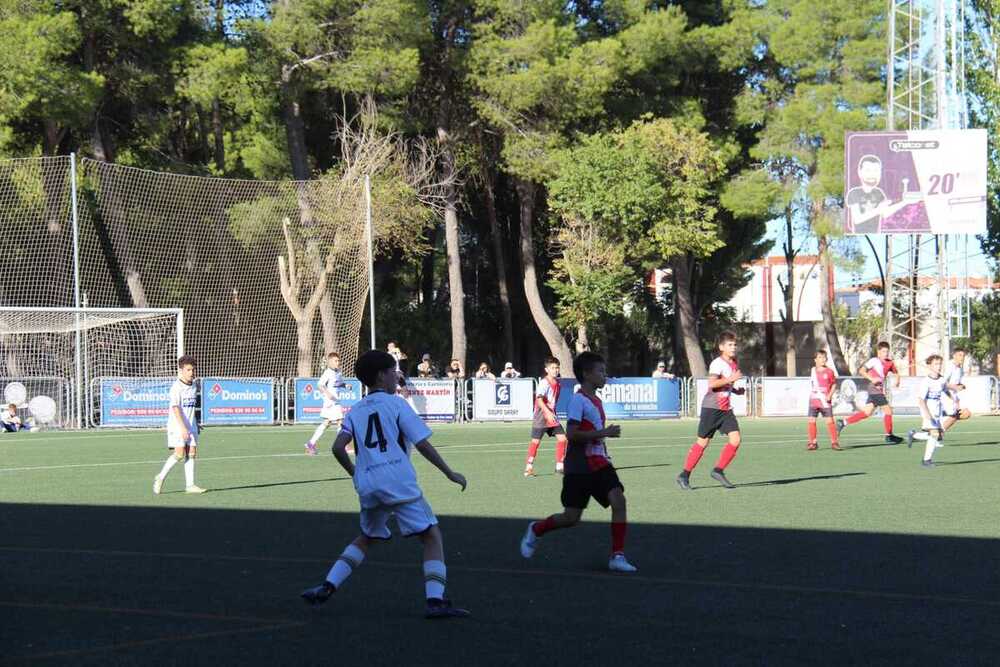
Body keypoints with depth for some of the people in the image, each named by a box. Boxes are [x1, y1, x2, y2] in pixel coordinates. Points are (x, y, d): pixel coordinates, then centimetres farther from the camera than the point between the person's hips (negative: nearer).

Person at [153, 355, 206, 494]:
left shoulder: (193, 386, 11)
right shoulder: (176, 388, -13)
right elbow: (175, 408, -19)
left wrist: (195, 425, 22)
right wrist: (183, 428, -25)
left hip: (190, 425, 7)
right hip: (177, 425, -7)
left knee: (191, 452, 1)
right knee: (179, 453, -13)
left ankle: (190, 485, 2)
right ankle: (160, 478, 3)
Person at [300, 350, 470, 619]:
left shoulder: (356, 410, 16)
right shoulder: (396, 404, 3)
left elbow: (338, 448, 6)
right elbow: (422, 444, -3)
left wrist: (355, 475, 22)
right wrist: (450, 473, 4)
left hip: (367, 486, 6)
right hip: (398, 481, -6)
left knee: (366, 538, 27)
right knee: (432, 536, -1)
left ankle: (327, 587, 16)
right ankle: (436, 600, -15)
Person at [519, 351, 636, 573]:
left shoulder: (596, 401, 14)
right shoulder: (578, 400, -13)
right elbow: (572, 434, -22)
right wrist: (604, 433, -22)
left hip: (599, 463, 7)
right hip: (579, 466, -7)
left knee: (618, 500, -14)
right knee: (571, 517, 0)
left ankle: (617, 556, -11)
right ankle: (535, 530, 29)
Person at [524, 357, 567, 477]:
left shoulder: (557, 383, 8)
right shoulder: (544, 382, -17)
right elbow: (539, 400, -28)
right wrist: (548, 413, -38)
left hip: (552, 416, 7)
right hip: (541, 416, -7)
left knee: (562, 438, -1)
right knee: (536, 441, -2)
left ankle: (559, 467, 7)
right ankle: (528, 468, 9)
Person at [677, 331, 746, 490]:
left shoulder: (734, 363, 13)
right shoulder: (717, 363, -13)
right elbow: (712, 383, -27)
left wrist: (737, 390, 10)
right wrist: (730, 379, -29)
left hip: (726, 409, 7)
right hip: (711, 407, -7)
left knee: (735, 440, -8)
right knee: (702, 442, -2)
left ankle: (718, 471, 3)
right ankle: (684, 475, 9)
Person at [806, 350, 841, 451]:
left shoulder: (829, 372, -2)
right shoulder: (813, 371, 8)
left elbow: (834, 384, 2)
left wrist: (830, 395, -10)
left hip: (825, 401, -3)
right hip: (814, 400, 3)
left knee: (830, 421, -4)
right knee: (812, 421, -1)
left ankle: (834, 442, 4)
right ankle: (812, 443, 9)